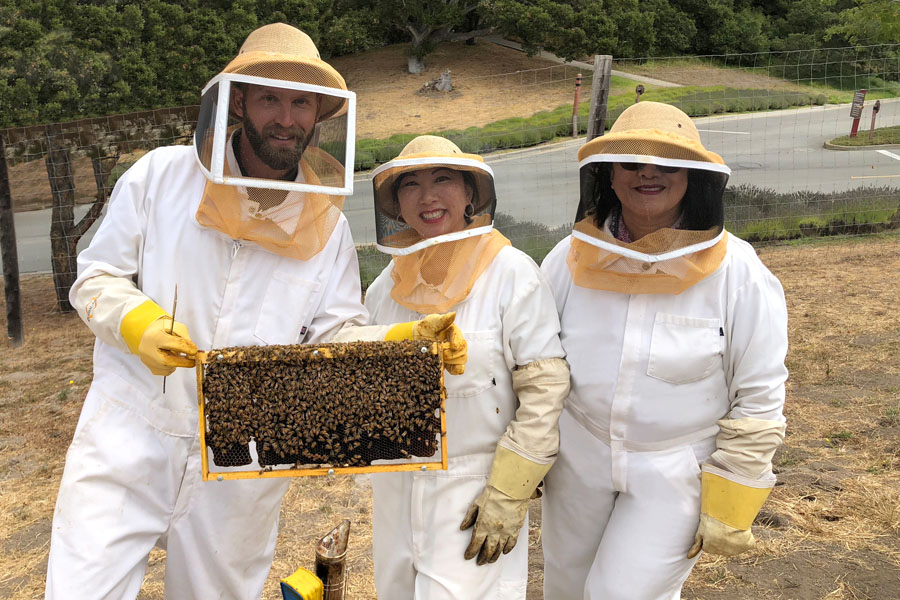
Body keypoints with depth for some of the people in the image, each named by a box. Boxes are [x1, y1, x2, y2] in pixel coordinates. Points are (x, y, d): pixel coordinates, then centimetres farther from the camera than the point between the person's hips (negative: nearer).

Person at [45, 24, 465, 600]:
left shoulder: (327, 225, 1)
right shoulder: (162, 174, -4)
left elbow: (338, 337, 0)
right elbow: (96, 276, 2)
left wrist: (412, 340, -18)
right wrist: (136, 321, -19)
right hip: (128, 439, -1)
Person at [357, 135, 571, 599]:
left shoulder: (511, 272, -13)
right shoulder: (388, 284, 3)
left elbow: (545, 390, -14)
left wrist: (508, 495, -15)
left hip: (474, 486, -5)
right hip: (395, 482, 6)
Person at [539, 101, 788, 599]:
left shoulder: (737, 273, -17)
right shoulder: (571, 259, -9)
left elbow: (759, 399, -11)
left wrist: (729, 507, -9)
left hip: (677, 469, -3)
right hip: (579, 459, 4)